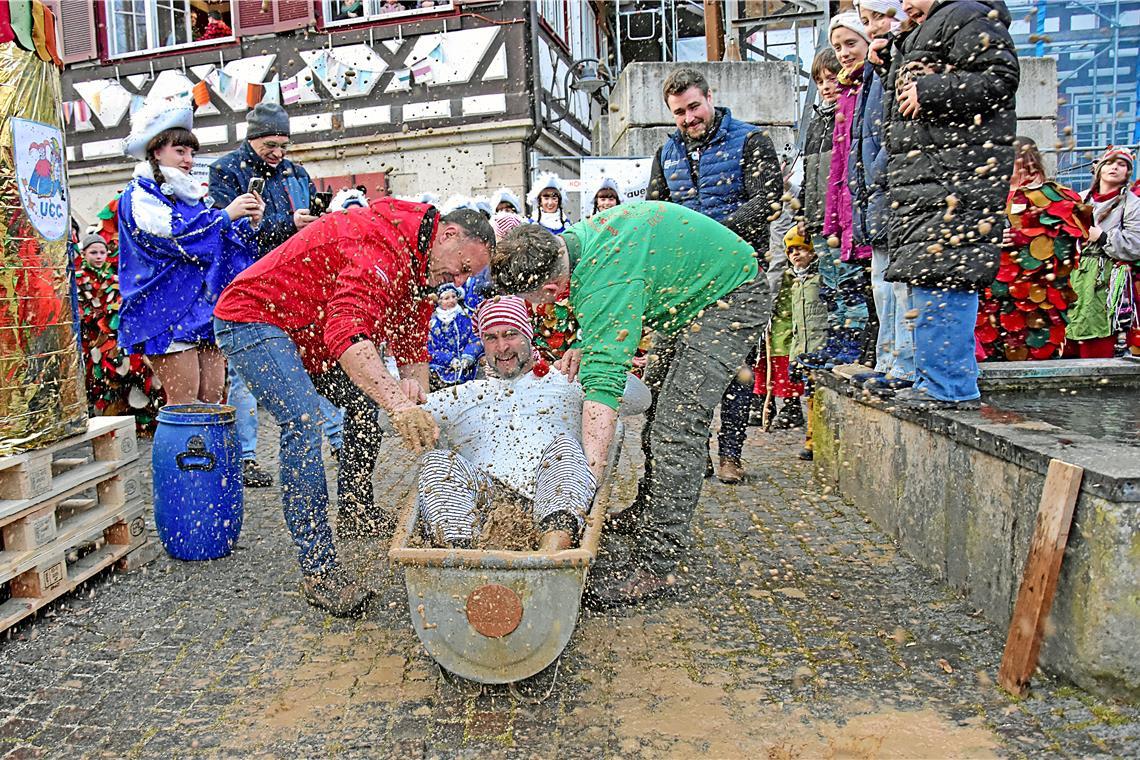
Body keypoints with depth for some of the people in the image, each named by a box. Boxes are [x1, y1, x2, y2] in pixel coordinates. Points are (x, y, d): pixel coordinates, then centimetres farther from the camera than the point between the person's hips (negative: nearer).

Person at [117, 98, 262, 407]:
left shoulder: (192, 194, 21)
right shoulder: (139, 194, 0)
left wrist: (248, 223, 1)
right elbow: (174, 234, -16)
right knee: (183, 402, -9)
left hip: (205, 307, 7)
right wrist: (225, 214, -12)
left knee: (212, 395, 3)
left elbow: (222, 243, 19)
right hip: (167, 311, -7)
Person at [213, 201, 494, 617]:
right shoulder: (382, 241, -29)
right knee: (305, 420, -25)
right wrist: (400, 404, -54)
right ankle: (318, 570, -20)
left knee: (368, 402, 14)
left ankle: (355, 514, 29)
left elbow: (412, 346, 5)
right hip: (253, 318, -10)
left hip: (308, 333, 10)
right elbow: (347, 332, -44)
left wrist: (415, 386, -18)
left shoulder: (420, 271, 4)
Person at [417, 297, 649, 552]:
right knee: (437, 462, -24)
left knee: (564, 447, -29)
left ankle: (551, 553, -52)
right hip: (485, 499, 1)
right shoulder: (464, 396, 30)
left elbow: (640, 400, 15)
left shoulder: (566, 383, 23)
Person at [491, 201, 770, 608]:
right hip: (691, 292, 10)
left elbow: (603, 386, -42)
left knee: (678, 425, -19)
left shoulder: (604, 283, -36)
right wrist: (586, 345, -2)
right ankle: (648, 514, 28)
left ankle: (654, 564, -17)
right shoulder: (572, 238, -7)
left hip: (733, 297, -10)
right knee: (657, 405, 15)